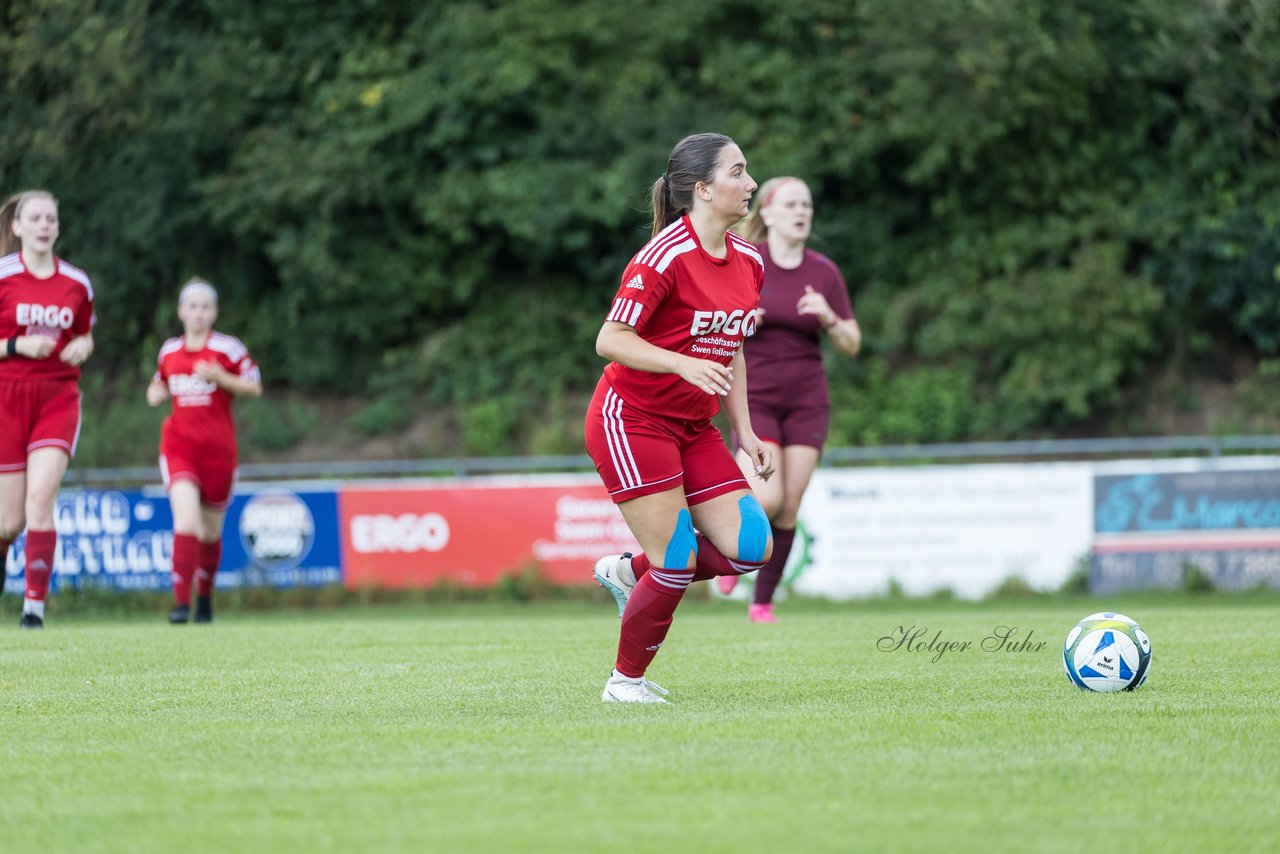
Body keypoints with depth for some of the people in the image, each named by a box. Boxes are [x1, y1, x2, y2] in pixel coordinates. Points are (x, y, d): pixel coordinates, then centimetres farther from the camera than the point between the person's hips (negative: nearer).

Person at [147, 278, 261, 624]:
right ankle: (181, 602, -22)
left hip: (218, 449, -1)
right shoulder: (169, 350, 9)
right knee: (186, 520, -19)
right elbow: (159, 384, 26)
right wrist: (155, 393, 3)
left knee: (210, 531, 10)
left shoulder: (228, 348, -2)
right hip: (178, 446, 1)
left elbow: (254, 388, -2)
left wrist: (220, 378, -16)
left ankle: (205, 597, 33)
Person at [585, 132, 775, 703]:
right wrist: (684, 364, -32)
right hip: (631, 421, -8)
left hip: (693, 429, 8)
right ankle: (625, 681, 9)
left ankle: (631, 571, 17)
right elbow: (611, 340, -20)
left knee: (752, 547, -5)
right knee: (678, 563, -10)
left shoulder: (747, 261, 7)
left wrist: (745, 433, 13)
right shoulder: (666, 255, -18)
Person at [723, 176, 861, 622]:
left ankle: (763, 602, 11)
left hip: (807, 401, 3)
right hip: (754, 397, -3)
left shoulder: (824, 272, 2)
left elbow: (851, 345, 5)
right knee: (768, 499, -17)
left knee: (789, 509, -3)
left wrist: (829, 318, -15)